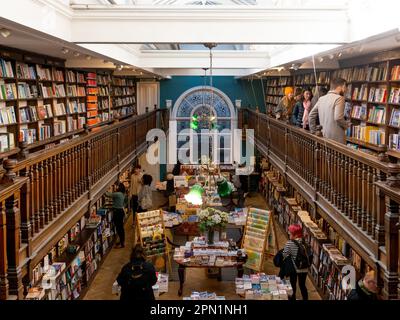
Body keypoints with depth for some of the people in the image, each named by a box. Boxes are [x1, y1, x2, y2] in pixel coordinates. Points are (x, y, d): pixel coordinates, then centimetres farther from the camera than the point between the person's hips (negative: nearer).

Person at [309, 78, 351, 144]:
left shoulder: (321, 99, 11)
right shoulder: (339, 98, -11)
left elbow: (312, 115, 12)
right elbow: (338, 117, -22)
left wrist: (313, 132, 18)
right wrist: (346, 125, -3)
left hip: (324, 136, 7)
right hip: (336, 138, -7)